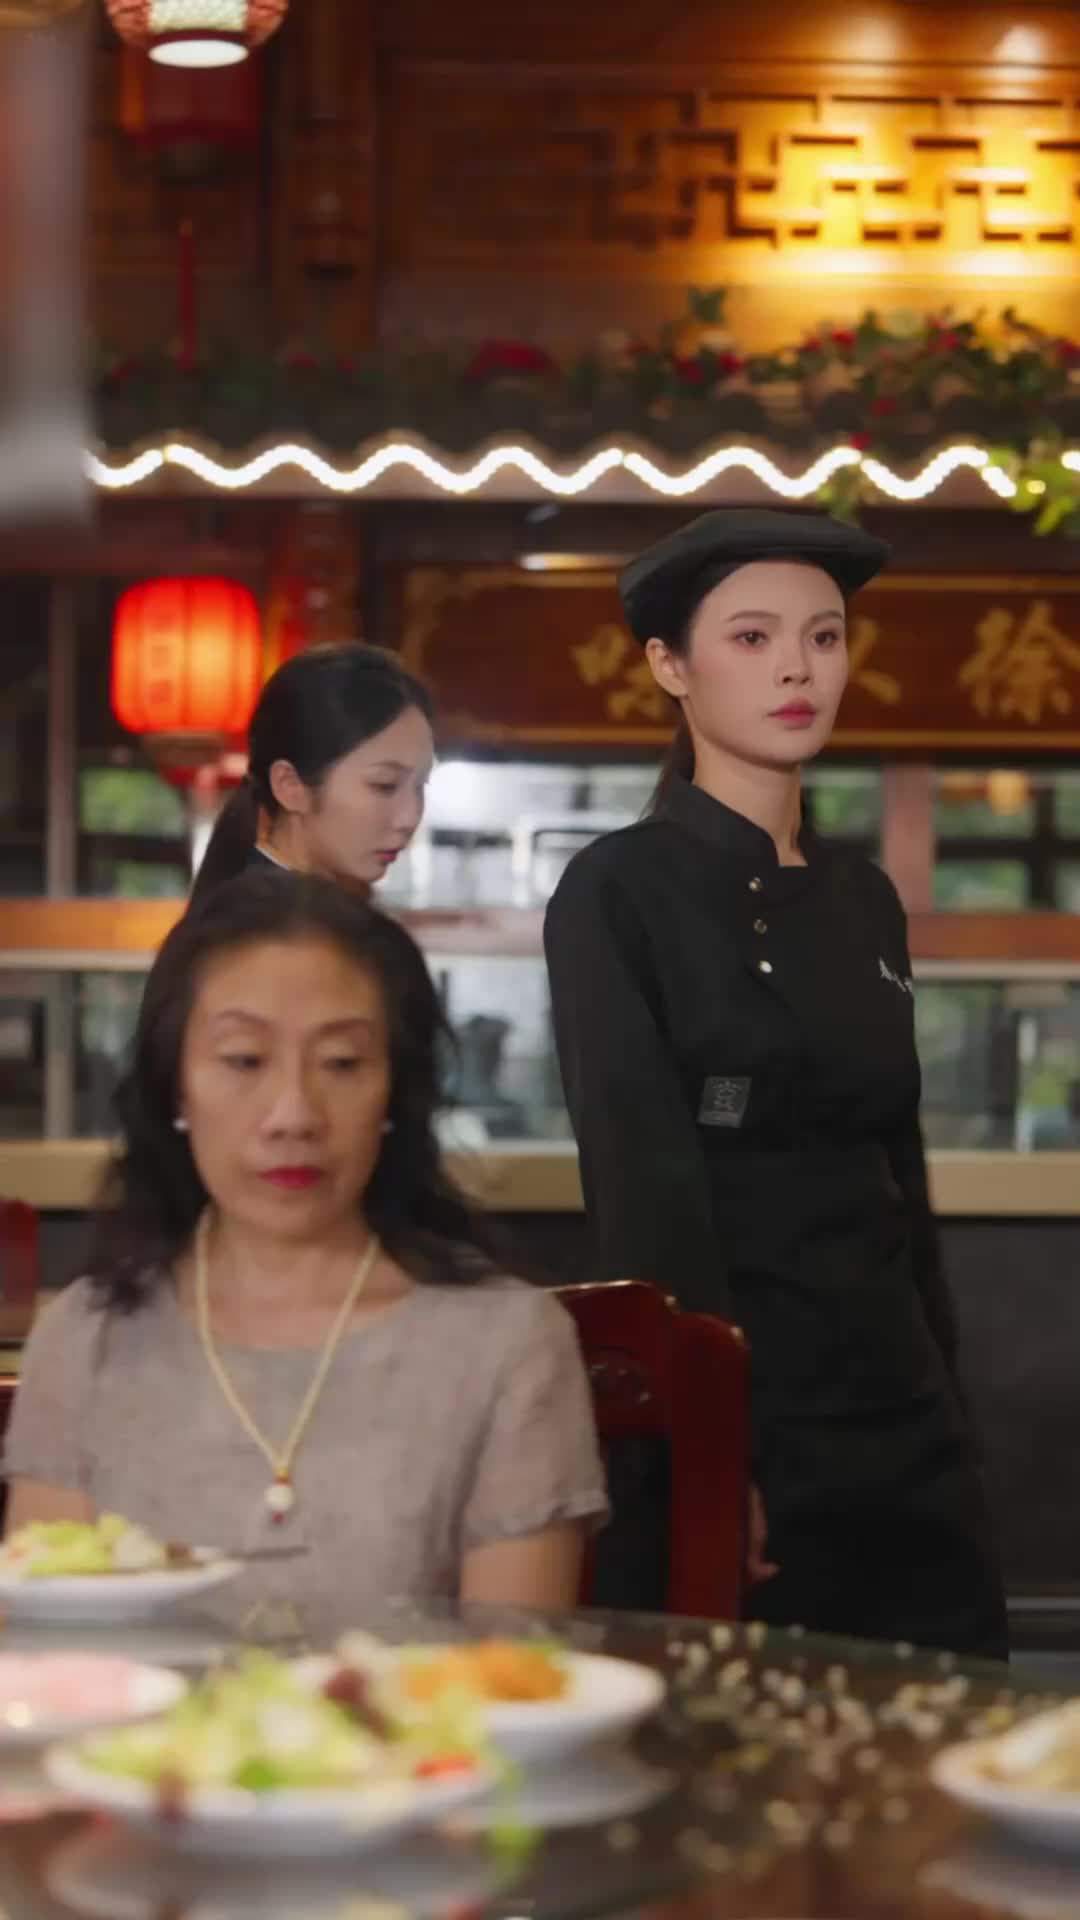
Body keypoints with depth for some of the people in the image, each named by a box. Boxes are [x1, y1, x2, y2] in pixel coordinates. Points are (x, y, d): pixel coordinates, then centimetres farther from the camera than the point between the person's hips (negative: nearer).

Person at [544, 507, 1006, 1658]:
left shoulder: (864, 902, 13)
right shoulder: (620, 894, -6)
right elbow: (642, 1185, -13)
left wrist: (944, 1402, 13)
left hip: (902, 1417, 6)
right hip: (739, 1402, -6)